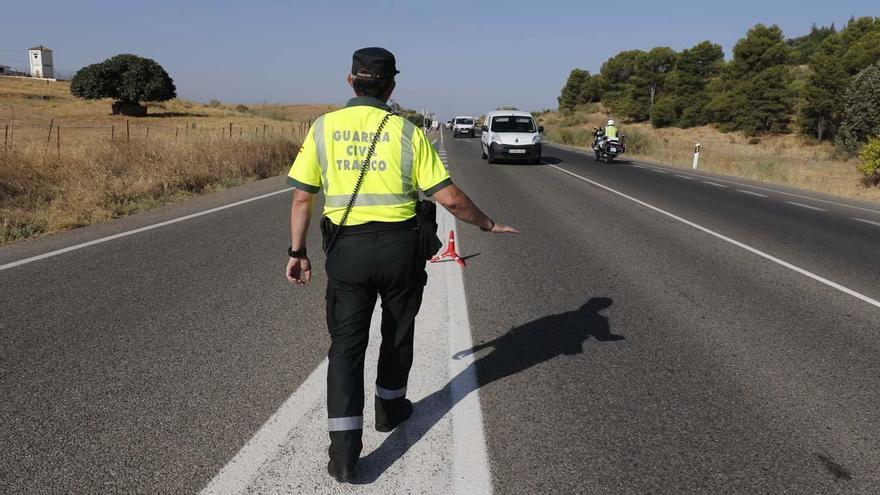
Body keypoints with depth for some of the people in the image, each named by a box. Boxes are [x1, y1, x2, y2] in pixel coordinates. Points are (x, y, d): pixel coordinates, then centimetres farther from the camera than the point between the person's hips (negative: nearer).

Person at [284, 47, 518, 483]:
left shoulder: (323, 127, 1)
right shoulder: (407, 132, -5)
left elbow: (302, 198, 0)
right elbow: (450, 198, -8)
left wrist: (297, 252, 10)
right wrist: (487, 224, 8)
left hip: (346, 248, 1)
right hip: (399, 245, 0)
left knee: (346, 344, 6)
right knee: (397, 333, 21)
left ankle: (343, 449, 0)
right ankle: (390, 408, 41)